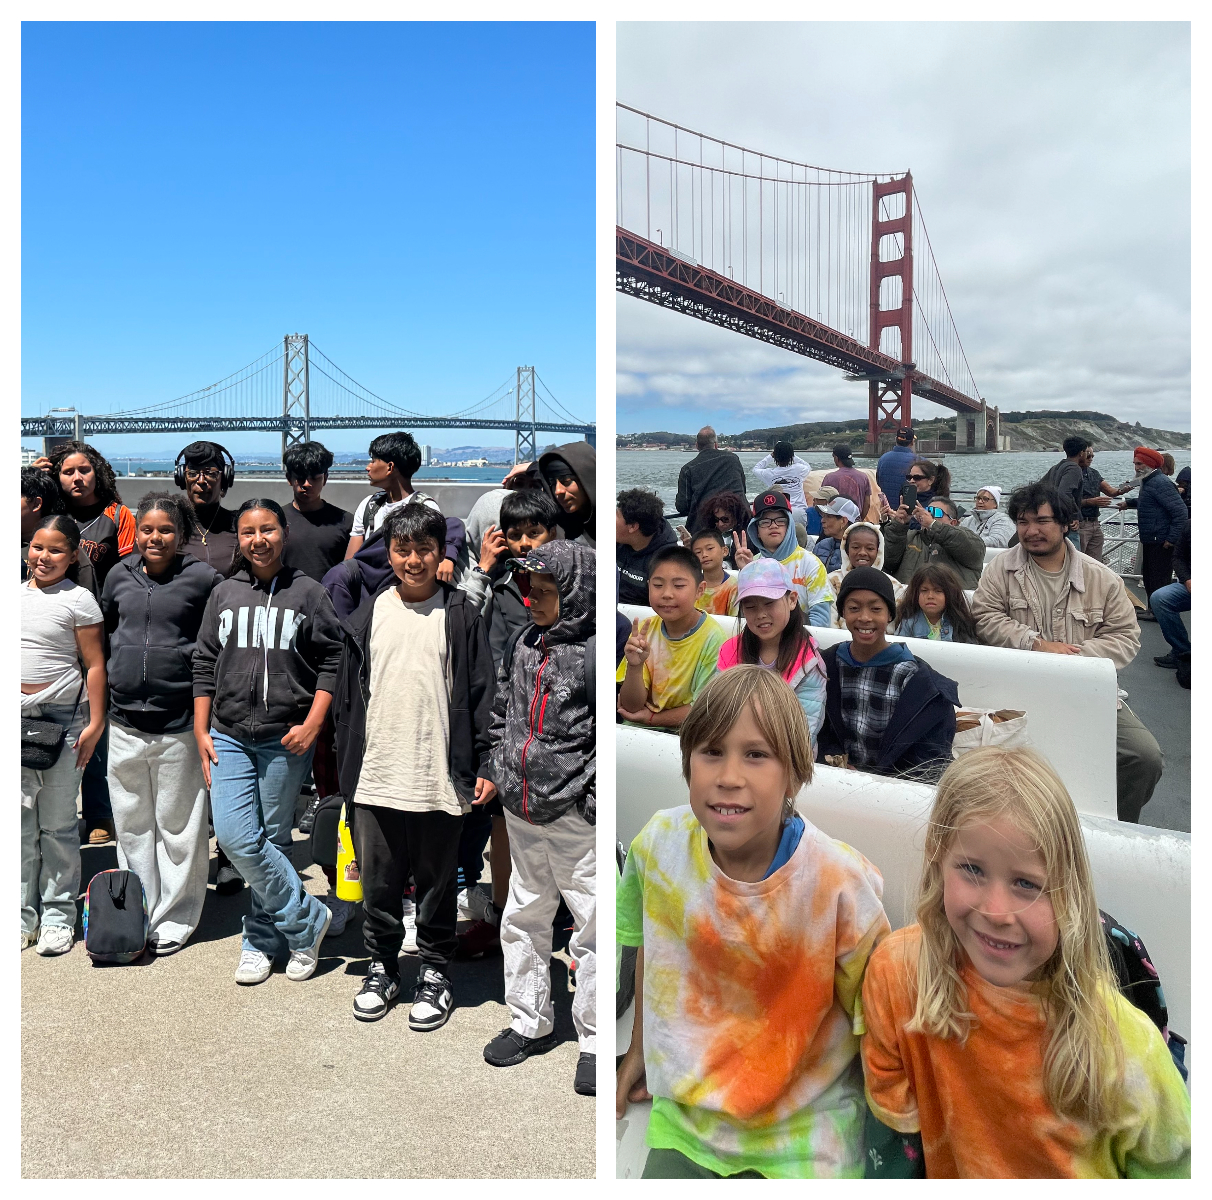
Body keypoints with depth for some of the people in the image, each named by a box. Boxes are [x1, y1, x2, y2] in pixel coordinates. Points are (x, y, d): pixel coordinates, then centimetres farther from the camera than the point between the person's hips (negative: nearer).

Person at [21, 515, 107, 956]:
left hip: (62, 718, -4)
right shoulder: (15, 594, 10)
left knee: (57, 823, 3)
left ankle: (58, 916, 14)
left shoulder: (78, 599, -4)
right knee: (20, 822, 8)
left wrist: (95, 724, -9)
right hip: (16, 717, 4)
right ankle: (23, 914, 19)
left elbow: (94, 664, -5)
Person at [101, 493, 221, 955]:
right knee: (131, 825, 15)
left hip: (180, 725, -4)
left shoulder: (203, 579, -7)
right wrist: (112, 675, 18)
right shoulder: (120, 576, 7)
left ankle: (174, 920, 20)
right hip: (124, 723, 5)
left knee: (179, 826, 5)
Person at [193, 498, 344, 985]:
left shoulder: (308, 593, 1)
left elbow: (331, 660, 0)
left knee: (273, 840, 5)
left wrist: (313, 723, -9)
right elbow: (204, 665, 13)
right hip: (230, 737, 3)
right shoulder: (224, 594, 10)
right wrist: (200, 731, 8)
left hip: (287, 739, -2)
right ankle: (306, 918, 7)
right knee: (234, 837, -8)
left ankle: (262, 939, 22)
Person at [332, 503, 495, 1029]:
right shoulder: (368, 615, 5)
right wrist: (345, 768, 8)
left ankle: (436, 972, 28)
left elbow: (482, 695, -2)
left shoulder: (461, 616, -2)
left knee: (437, 885, 11)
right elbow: (348, 698, 9)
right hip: (375, 780, 3)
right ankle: (382, 969, 32)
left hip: (439, 782, -2)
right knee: (378, 885, 14)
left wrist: (485, 765, -6)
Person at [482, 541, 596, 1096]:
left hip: (576, 818, -7)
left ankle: (595, 1040, 19)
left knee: (592, 928, 3)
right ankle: (530, 1023, 36)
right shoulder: (526, 643, 9)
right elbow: (503, 708, 21)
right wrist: (500, 767, 14)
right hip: (521, 811, 8)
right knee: (523, 919, 18)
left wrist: (591, 795, -17)